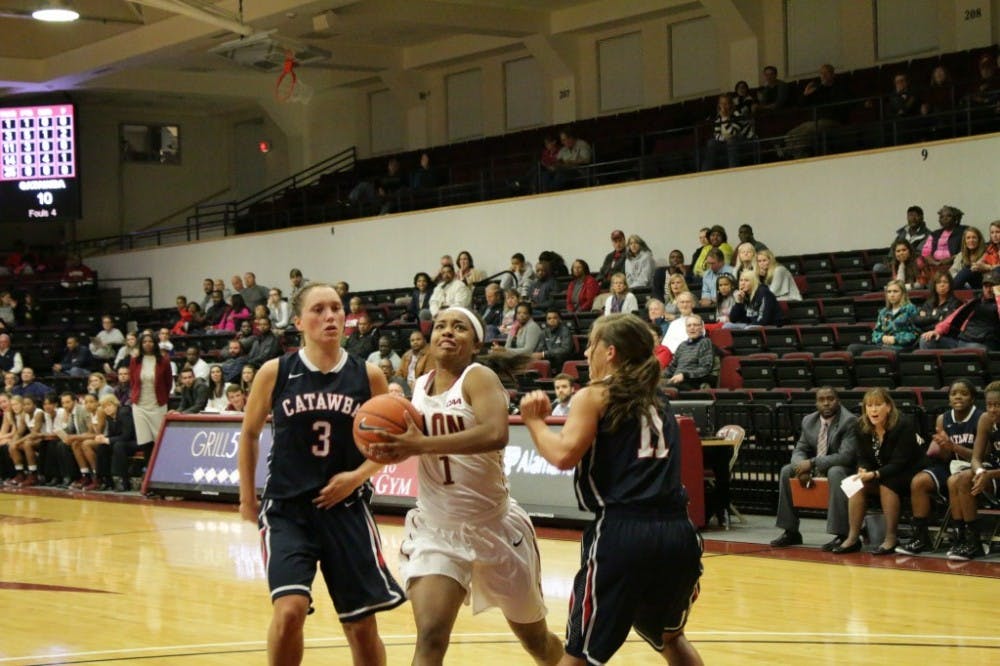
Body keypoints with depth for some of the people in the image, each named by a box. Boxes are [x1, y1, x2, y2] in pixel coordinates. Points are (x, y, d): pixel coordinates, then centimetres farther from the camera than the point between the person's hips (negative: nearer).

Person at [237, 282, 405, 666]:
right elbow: (249, 434, 11)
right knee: (289, 611, -20)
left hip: (346, 508, 1)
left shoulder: (368, 377, -1)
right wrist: (247, 499, 11)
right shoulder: (275, 373, -3)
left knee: (361, 625, 6)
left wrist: (358, 476, -8)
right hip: (287, 508, -1)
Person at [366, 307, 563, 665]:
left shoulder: (479, 378, -14)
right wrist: (394, 448, -1)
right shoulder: (420, 387, 5)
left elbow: (495, 434, -34)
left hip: (494, 526, -3)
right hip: (436, 529, 4)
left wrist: (421, 445, -34)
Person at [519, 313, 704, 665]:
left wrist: (534, 421, 4)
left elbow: (565, 455, -11)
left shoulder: (593, 397, 3)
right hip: (677, 532, 6)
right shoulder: (658, 405, 22)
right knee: (670, 638, 31)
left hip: (623, 533, -6)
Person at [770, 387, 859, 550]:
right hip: (815, 469, 7)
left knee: (835, 472, -38)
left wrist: (812, 463, -28)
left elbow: (846, 456, -25)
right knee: (786, 471, -10)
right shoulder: (808, 421, 5)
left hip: (842, 469, -7)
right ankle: (791, 532, -4)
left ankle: (842, 535, -39)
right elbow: (799, 450, 8)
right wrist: (802, 467, -17)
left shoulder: (849, 421, -16)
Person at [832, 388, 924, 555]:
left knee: (887, 484, -33)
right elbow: (863, 457, 2)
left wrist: (874, 474, -38)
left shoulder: (903, 425, -23)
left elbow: (899, 463, -26)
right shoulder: (862, 426, -6)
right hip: (878, 474, 6)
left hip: (907, 474, -5)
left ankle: (891, 538, -25)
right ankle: (853, 538, -20)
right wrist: (863, 471, -22)